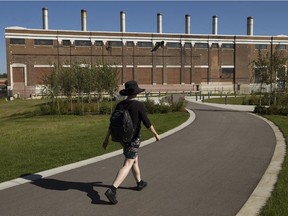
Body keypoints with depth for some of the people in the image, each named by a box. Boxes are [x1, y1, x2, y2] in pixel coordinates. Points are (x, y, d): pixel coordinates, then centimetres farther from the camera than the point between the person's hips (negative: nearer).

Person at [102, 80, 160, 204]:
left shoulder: (120, 104, 0)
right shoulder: (139, 105, -17)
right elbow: (147, 123, -15)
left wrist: (107, 138, 7)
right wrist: (156, 134, 0)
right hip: (133, 139, -7)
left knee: (134, 159, 26)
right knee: (127, 165, -8)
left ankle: (140, 183, 40)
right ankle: (112, 190, -20)